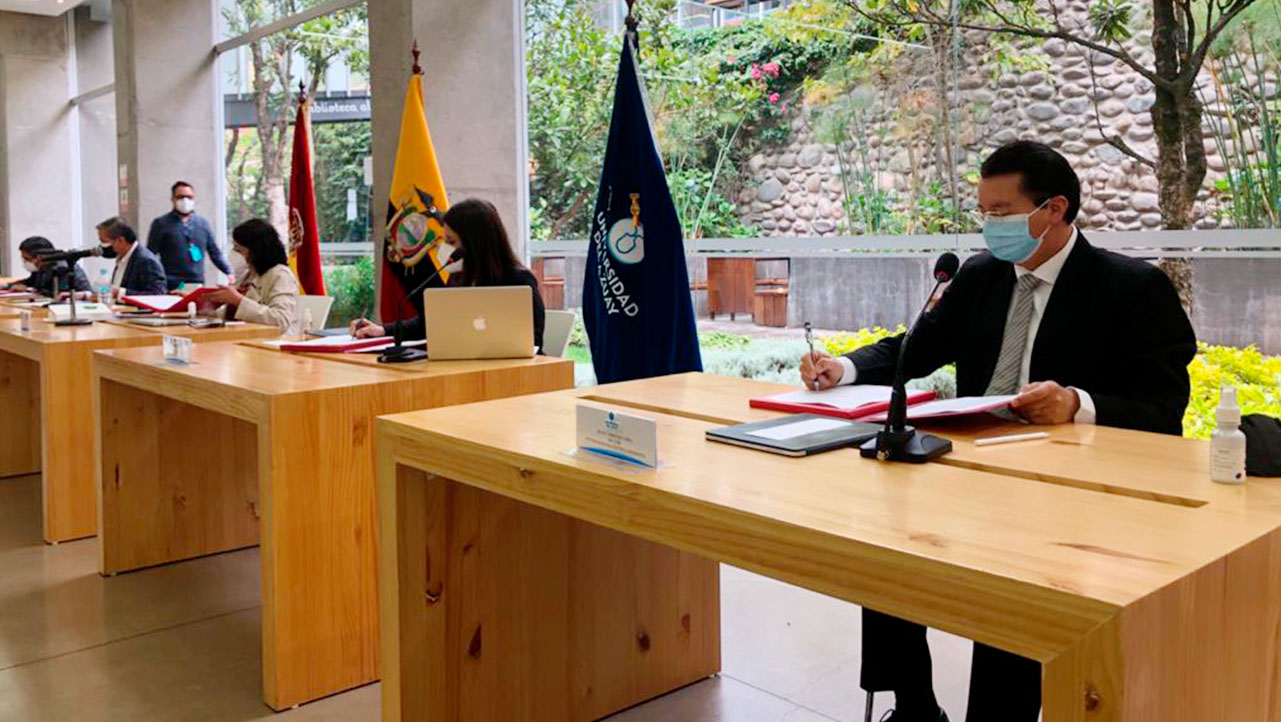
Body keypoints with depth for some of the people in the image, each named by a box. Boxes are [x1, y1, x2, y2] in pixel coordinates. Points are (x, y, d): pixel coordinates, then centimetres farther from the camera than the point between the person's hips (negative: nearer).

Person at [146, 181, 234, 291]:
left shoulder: (203, 222, 12)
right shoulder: (161, 224, 4)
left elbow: (215, 253, 15)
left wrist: (229, 272, 2)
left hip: (198, 284, 3)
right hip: (171, 286, -2)